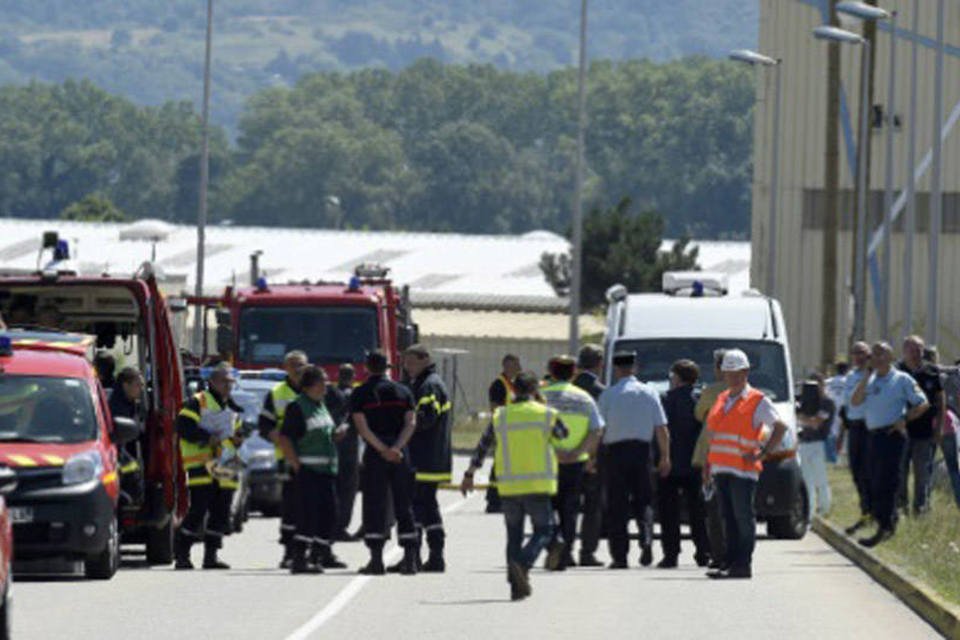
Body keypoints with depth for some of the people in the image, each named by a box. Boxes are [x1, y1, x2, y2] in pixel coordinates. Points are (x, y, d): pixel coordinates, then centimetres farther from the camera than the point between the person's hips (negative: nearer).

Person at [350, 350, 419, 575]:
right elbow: (410, 423, -3)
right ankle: (410, 559, 3)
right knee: (404, 507, 7)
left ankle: (376, 559, -5)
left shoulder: (360, 394, 1)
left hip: (374, 455, -2)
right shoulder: (402, 392, 8)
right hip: (401, 453, 2)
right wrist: (396, 448, -12)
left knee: (374, 508, 1)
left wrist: (382, 449, -12)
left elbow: (362, 427, -9)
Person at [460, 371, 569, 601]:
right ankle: (522, 563, -22)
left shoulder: (500, 417, 5)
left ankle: (516, 586, 10)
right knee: (543, 531, 5)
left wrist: (469, 475, 23)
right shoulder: (547, 414, -2)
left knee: (514, 535, 13)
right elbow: (563, 434, 18)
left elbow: (482, 446, 10)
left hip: (509, 487, 3)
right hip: (538, 486, -3)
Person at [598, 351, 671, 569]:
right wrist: (665, 457, 8)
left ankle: (619, 555, 0)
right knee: (642, 502, 12)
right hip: (641, 450, 2)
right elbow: (661, 429, 2)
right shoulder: (649, 393, 3)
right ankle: (646, 540, -12)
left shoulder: (608, 394, -3)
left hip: (615, 451, -2)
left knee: (617, 505, 2)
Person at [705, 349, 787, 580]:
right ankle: (731, 563, 11)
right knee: (728, 517, 8)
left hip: (743, 469, -7)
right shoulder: (721, 400, 19)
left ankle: (743, 565, -8)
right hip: (721, 469, 7)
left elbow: (780, 427, -8)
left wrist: (763, 454, -13)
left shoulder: (758, 401, -3)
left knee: (743, 517, -7)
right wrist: (708, 461, 16)